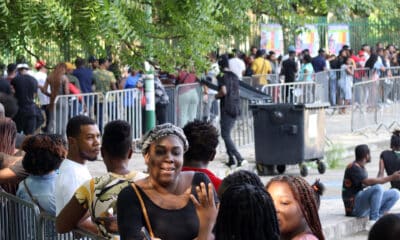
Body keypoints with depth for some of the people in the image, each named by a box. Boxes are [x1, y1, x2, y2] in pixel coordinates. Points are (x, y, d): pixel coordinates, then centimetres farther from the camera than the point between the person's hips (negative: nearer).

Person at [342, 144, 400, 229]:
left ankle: (377, 217, -8)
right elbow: (368, 182, -28)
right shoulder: (353, 167, -15)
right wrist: (391, 178, -28)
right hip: (354, 207, -9)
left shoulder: (361, 168, 17)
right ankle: (373, 221, -28)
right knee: (378, 187, -32)